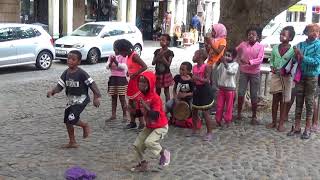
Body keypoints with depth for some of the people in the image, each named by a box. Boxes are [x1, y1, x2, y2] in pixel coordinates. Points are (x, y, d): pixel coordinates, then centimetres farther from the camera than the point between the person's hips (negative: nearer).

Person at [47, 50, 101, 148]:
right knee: (67, 121, 9)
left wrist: (96, 97, -24)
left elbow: (92, 84, -17)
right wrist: (52, 91, -20)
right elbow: (60, 85, -1)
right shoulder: (66, 73, 0)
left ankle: (85, 125, 13)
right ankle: (72, 142, 25)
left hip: (81, 99, -7)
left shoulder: (81, 73, -17)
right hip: (71, 100, 7)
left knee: (72, 119, -19)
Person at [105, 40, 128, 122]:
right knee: (113, 97, 9)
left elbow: (124, 67, -18)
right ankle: (113, 115, 17)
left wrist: (116, 62, -30)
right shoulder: (111, 57, 9)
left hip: (121, 78, -5)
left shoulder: (124, 57, -5)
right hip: (113, 78, 5)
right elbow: (107, 66, -1)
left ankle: (125, 115, 6)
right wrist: (111, 63, -21)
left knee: (122, 98, -2)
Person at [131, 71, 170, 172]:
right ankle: (142, 164, 25)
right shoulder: (142, 97, -2)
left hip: (160, 126, -8)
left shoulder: (155, 98, -25)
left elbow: (155, 116, -33)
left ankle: (164, 153, 2)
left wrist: (146, 106, -38)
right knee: (138, 144, 6)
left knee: (149, 142, -26)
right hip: (149, 126, 8)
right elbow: (141, 112, 11)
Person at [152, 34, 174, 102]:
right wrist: (158, 56, -19)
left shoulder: (169, 52, -10)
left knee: (166, 91, 7)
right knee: (157, 91, 13)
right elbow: (153, 63, -4)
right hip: (158, 74, 4)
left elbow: (168, 64, -17)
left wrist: (162, 56, -26)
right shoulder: (157, 51, 1)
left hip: (166, 74, -3)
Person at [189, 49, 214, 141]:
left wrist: (197, 78, -32)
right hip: (197, 90, 8)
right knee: (194, 111, 12)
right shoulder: (194, 67, 7)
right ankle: (194, 130, 26)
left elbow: (207, 80, -22)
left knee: (205, 112, -3)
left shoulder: (206, 67, -15)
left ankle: (209, 132, 9)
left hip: (205, 91, -8)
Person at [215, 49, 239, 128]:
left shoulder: (235, 64, -8)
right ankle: (218, 120, 19)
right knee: (219, 105, 8)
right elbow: (217, 72, -3)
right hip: (221, 87, 4)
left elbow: (231, 71, -24)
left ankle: (227, 121, 18)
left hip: (230, 88, -3)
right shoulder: (222, 63, 4)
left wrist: (225, 63, -32)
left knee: (229, 106, 6)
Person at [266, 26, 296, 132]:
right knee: (275, 98, 7)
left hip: (286, 77, -3)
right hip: (275, 75, 3)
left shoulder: (292, 50, -6)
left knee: (284, 100, 3)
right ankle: (274, 121, 17)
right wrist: (272, 67, -2)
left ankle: (281, 123, 10)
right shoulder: (275, 48, 4)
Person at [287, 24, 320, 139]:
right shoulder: (300, 44, 7)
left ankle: (308, 129, 12)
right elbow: (295, 60, 9)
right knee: (298, 101, 6)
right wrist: (296, 55, -12)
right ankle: (297, 127, 14)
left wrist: (302, 57, -21)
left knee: (309, 102, 3)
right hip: (300, 76, 3)